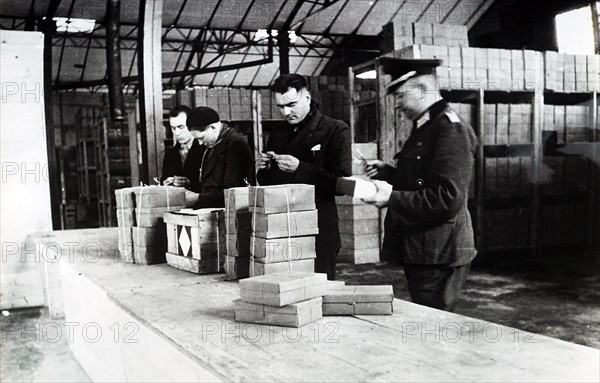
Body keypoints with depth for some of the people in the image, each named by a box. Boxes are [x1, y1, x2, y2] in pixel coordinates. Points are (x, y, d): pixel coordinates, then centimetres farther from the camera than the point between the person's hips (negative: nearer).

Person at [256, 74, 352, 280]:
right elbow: (267, 183, 20)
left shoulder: (335, 130, -4)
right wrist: (263, 169, -1)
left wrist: (299, 168, -19)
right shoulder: (277, 135, 14)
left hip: (318, 231, -5)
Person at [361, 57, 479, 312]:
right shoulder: (425, 128, 16)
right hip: (419, 252, 10)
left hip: (438, 255, -10)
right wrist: (387, 173, 10)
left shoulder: (451, 130, -16)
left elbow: (448, 198, -24)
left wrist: (392, 199, -22)